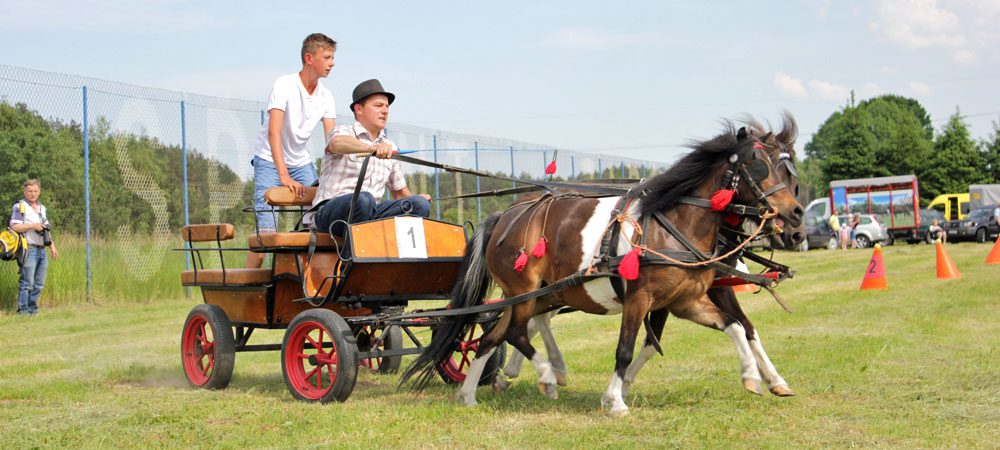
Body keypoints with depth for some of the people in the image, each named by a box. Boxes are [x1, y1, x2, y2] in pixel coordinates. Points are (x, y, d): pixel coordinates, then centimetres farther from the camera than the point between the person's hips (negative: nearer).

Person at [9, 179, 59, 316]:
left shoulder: (41, 208, 21)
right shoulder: (19, 206, -1)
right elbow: (14, 227, -11)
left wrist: (52, 247, 18)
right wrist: (32, 226, -17)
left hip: (42, 250, 7)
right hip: (29, 250, -7)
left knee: (39, 284, 7)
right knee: (27, 282, -9)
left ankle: (33, 308, 14)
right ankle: (23, 309, -4)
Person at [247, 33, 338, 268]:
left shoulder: (326, 97, -2)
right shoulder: (284, 85, -19)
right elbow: (274, 132, -28)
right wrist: (284, 176, -38)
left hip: (301, 162, 6)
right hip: (270, 161, -6)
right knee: (267, 229, -15)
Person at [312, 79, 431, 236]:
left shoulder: (389, 146, 22)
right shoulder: (343, 132, 2)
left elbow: (399, 191, 28)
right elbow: (337, 143, -26)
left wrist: (415, 198, 3)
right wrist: (372, 148, -46)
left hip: (371, 215, 6)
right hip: (330, 211, -6)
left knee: (420, 204, -17)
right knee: (363, 199, -39)